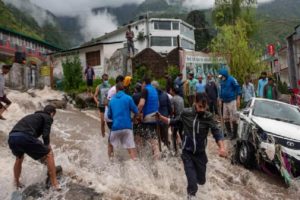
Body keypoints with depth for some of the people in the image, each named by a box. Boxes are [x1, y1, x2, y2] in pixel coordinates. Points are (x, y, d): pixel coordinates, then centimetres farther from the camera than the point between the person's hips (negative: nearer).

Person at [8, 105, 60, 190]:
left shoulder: (33, 116, 38)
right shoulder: (48, 118, 15)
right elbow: (45, 135, -1)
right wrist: (48, 148, 19)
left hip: (12, 137, 8)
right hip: (25, 137, -7)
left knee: (19, 158, 38)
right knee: (49, 154, 11)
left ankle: (16, 182, 49)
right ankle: (55, 184, 12)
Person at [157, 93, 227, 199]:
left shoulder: (208, 117, -13)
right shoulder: (186, 113, -11)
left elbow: (216, 132, -18)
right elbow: (174, 122, 5)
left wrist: (222, 147, -35)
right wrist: (161, 117, -9)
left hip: (200, 153, 1)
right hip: (187, 153, -1)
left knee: (201, 180, 17)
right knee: (192, 182, -8)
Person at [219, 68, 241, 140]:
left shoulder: (232, 79, -11)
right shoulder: (222, 81, 10)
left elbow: (238, 88, -10)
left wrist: (238, 99, -14)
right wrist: (220, 100, 19)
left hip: (232, 101, -7)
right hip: (225, 102, 7)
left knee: (233, 118, -4)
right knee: (225, 118, 11)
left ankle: (234, 134, 5)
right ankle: (229, 131, 25)